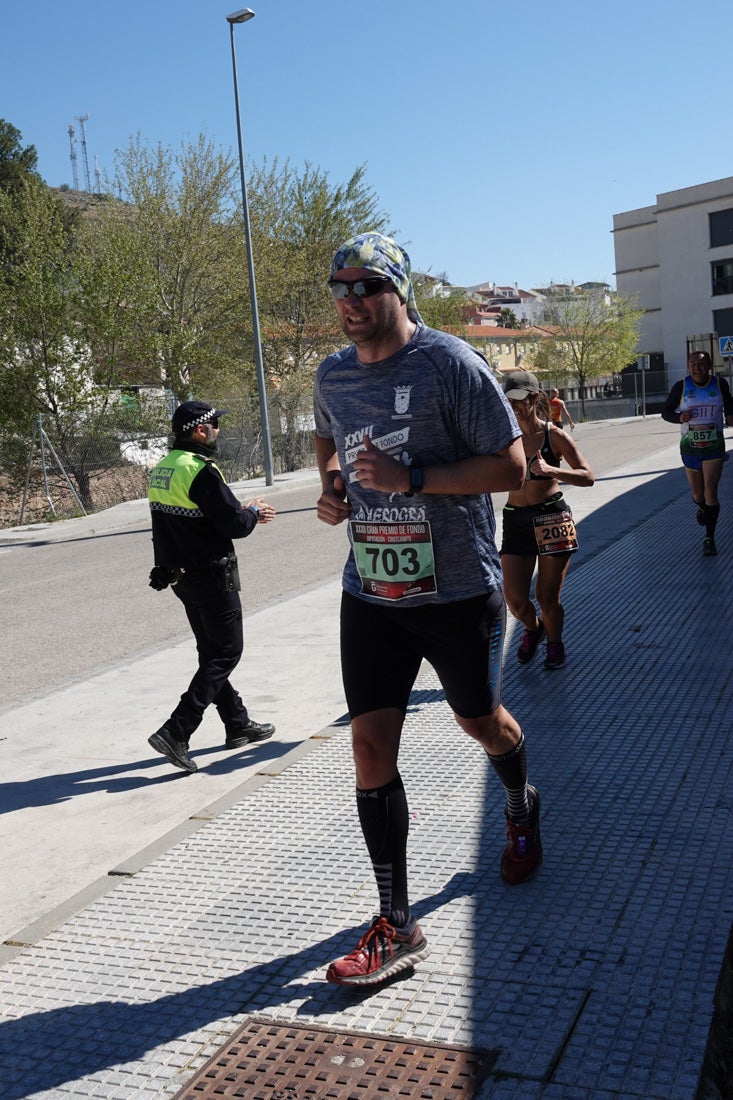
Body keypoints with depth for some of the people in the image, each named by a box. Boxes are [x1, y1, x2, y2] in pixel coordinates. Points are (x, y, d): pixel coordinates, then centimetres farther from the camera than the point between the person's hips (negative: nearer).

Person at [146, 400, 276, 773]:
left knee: (211, 653, 17)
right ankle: (175, 732, -8)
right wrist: (253, 511, 2)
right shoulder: (201, 471, -20)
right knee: (225, 654, -1)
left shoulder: (161, 469, 8)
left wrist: (243, 512, 15)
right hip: (211, 575, -9)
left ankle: (238, 724, 30)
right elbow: (235, 525, -20)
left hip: (179, 573, 10)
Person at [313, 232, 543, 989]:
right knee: (370, 743, -4)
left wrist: (411, 478, -24)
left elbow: (510, 467, -14)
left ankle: (520, 812, 54)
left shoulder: (448, 363, -13)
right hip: (370, 593, 4)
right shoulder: (331, 377, 5)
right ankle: (396, 927, 8)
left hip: (457, 591, -4)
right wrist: (329, 487, 6)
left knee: (480, 721, 17)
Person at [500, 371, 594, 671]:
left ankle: (554, 643, 33)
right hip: (515, 519, 3)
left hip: (551, 516, -3)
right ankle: (532, 628, 33)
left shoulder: (554, 436, -5)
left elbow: (587, 476, -10)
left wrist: (550, 470, -25)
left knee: (548, 597, 4)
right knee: (515, 600, -2)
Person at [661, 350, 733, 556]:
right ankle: (702, 508, 50)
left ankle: (709, 538, -4)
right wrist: (679, 418, -20)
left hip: (714, 446, -1)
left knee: (710, 491, -12)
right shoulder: (681, 386, -6)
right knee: (697, 494, 12)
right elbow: (665, 411, 1)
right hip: (690, 447, 1)